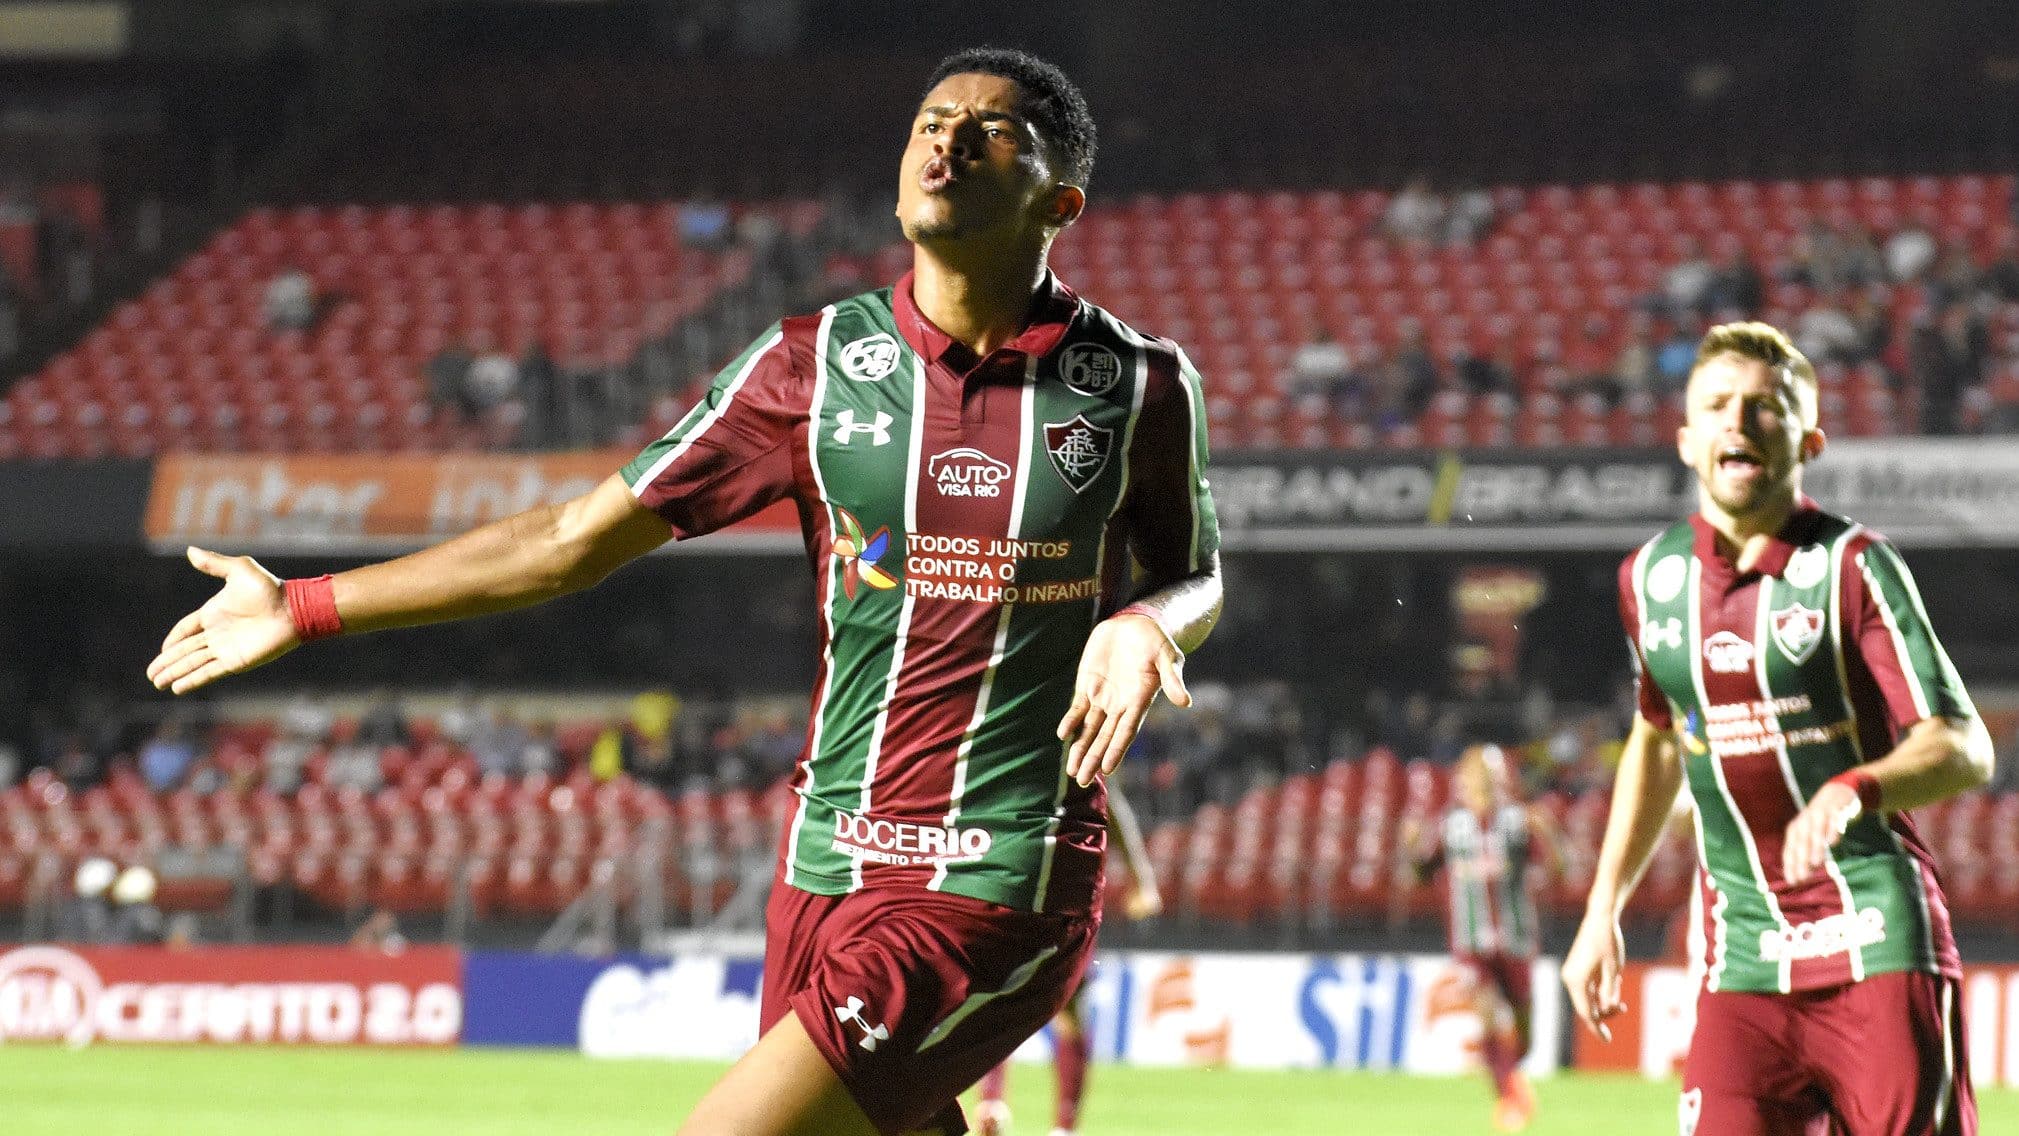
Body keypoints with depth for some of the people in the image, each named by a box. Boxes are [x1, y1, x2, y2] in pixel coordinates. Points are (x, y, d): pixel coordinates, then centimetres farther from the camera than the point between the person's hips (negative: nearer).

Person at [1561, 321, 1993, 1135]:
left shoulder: (1852, 567, -7)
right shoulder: (1652, 578, 8)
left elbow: (1965, 749, -13)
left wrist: (1857, 788, -33)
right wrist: (1603, 908, 23)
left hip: (1878, 951, -4)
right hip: (1743, 967, 4)